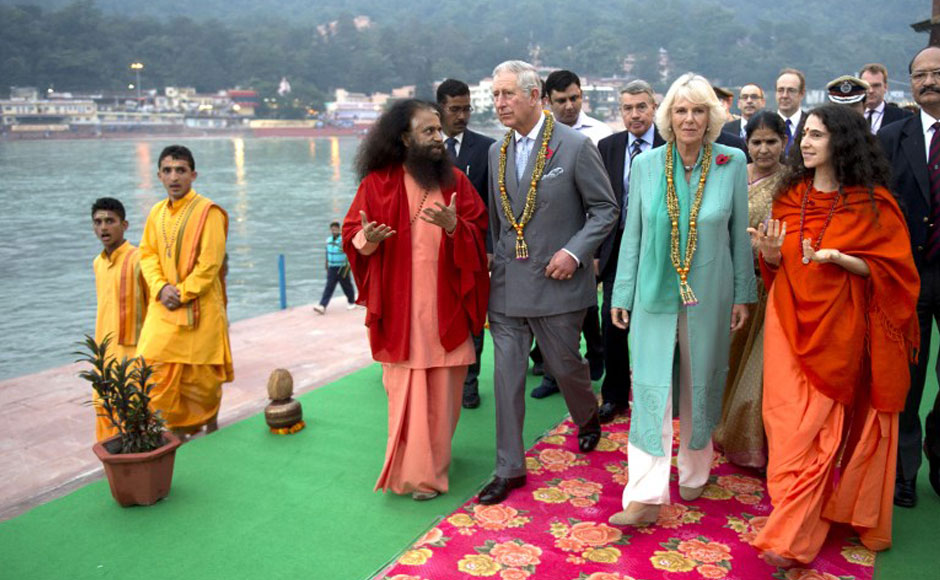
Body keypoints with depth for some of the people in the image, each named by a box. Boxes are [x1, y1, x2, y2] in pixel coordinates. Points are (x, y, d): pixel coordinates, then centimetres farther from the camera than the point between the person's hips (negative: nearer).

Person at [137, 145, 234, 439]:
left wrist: (182, 293, -15)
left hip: (200, 308, -5)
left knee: (203, 375, 5)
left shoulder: (208, 211, -10)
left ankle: (211, 427, 26)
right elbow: (148, 254, 10)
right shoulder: (157, 212, 10)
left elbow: (210, 264, -14)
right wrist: (161, 288, -8)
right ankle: (178, 430, 20)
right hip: (163, 306, 5)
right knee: (156, 371, 3)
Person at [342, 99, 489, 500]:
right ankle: (415, 473, 14)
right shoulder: (377, 183, -1)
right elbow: (351, 236, 2)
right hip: (400, 309, -2)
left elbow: (479, 235, 2)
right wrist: (367, 238, -21)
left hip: (446, 309, 2)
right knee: (406, 389, 0)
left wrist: (453, 226, -19)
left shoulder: (455, 181, 6)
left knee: (442, 390, 7)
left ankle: (434, 463, 26)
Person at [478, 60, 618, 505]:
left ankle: (588, 417, 45)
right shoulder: (497, 151, 9)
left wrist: (574, 252, -16)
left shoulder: (575, 146, -8)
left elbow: (605, 208, -5)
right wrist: (497, 258, 9)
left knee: (565, 365, 10)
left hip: (557, 281, -4)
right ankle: (509, 468, 15)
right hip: (507, 283, 4)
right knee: (507, 374, 4)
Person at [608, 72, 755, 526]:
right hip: (655, 293, 0)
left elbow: (739, 233, 4)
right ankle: (646, 496, 0)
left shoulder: (733, 163, -2)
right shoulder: (645, 164, -1)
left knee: (700, 385, 12)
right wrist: (621, 294, 4)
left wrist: (742, 294, 4)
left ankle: (694, 472, 34)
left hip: (709, 296, 0)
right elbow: (633, 233, 4)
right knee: (650, 387, -4)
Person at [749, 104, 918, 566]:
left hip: (838, 328, -3)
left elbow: (892, 269, -4)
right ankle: (797, 521, 16)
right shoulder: (791, 196, 8)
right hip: (791, 321, 3)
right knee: (790, 421, 2)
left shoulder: (872, 203, -4)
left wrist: (840, 258, -20)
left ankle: (791, 537, 11)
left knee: (816, 429, 1)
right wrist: (770, 251, -9)